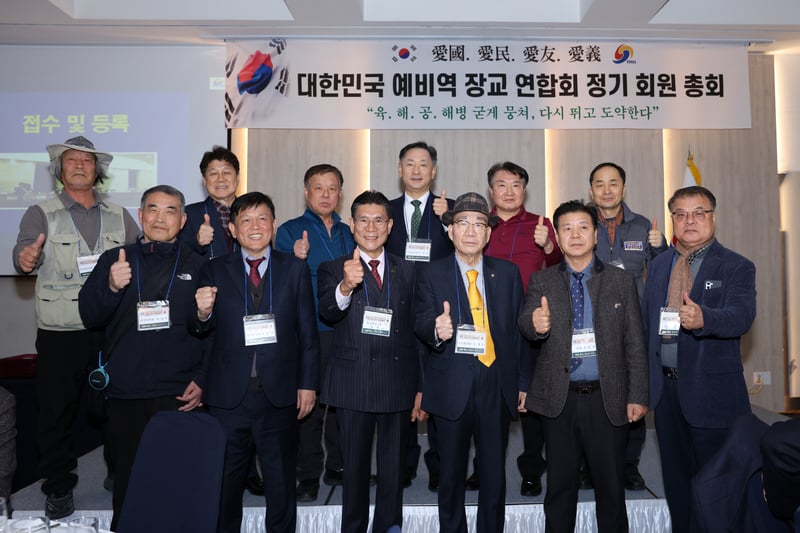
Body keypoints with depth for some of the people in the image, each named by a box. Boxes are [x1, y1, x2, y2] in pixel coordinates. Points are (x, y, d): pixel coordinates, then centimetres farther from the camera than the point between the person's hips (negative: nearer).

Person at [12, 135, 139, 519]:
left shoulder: (119, 217, 11)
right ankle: (58, 487, 23)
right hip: (60, 332, -1)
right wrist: (27, 258, -36)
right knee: (57, 411, 6)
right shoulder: (42, 214, 4)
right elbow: (24, 252, -13)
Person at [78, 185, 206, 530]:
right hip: (125, 392, 2)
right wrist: (111, 287, -14)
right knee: (127, 473, 13)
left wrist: (203, 380, -5)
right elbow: (89, 316, 5)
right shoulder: (114, 259, 9)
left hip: (180, 394, -2)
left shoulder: (197, 265, 4)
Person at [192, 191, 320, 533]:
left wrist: (308, 383, -3)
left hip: (280, 394, 0)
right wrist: (202, 312, -21)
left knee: (281, 480, 15)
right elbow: (202, 328, 1)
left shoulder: (295, 269, 2)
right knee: (225, 480, 15)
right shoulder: (215, 271, 4)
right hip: (228, 395, 1)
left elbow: (307, 331, 1)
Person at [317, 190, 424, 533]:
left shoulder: (407, 271, 8)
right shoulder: (333, 270, 1)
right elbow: (327, 312, -20)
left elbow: (415, 331, 9)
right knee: (355, 468, 11)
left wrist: (420, 388, 6)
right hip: (353, 385, -2)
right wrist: (346, 287, -42)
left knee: (394, 469, 13)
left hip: (398, 385, 2)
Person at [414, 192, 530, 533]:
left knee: (494, 473, 13)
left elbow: (519, 329, 7)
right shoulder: (431, 274, 0)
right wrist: (436, 329, -32)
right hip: (452, 387, -1)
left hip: (498, 386, 2)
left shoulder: (508, 273, 6)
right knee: (451, 473, 12)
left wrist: (523, 382, 6)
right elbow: (421, 323, -9)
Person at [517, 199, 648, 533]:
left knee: (612, 486, 11)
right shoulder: (541, 281, 5)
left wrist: (637, 395, -2)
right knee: (559, 487, 12)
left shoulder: (622, 281, 4)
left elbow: (635, 343, 3)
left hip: (608, 399, 0)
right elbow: (526, 323, -10)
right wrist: (536, 324, -33)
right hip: (559, 399, 0)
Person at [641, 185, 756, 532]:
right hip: (665, 386, 5)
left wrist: (702, 318, -46)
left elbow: (741, 317, -24)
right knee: (676, 477, 19)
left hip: (711, 391, -5)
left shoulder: (736, 267, -7)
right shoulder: (658, 266, 9)